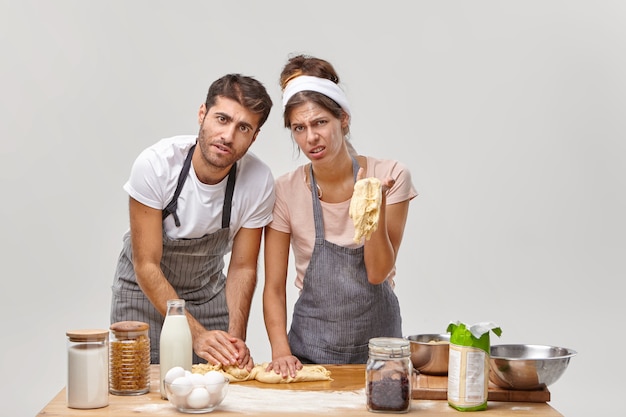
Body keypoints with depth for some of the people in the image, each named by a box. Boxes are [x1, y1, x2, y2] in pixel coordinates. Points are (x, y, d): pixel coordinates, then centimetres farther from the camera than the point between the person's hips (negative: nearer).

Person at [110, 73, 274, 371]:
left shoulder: (259, 181, -22)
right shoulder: (155, 164, -28)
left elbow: (242, 267, -10)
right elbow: (147, 266, -24)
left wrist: (236, 336, -25)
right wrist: (196, 333, -33)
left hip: (207, 293, 2)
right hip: (144, 289, -2)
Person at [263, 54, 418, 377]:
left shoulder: (390, 177, -6)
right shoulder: (286, 192, -5)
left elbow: (378, 272, -9)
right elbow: (274, 287, -3)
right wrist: (281, 350, -16)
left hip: (377, 339, 0)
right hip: (311, 347, 0)